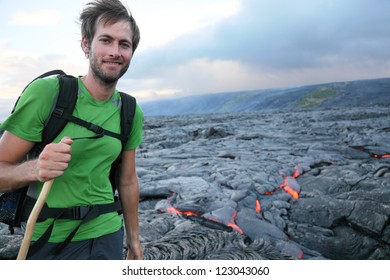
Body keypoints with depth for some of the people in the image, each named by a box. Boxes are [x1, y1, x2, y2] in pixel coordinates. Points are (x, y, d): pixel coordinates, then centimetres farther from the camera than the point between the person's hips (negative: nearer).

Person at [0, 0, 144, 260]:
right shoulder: (46, 91, -15)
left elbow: (128, 181, 8)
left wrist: (133, 239, 13)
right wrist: (34, 169, -32)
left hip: (108, 235, 4)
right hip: (50, 242, -3)